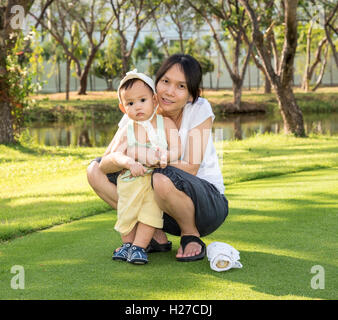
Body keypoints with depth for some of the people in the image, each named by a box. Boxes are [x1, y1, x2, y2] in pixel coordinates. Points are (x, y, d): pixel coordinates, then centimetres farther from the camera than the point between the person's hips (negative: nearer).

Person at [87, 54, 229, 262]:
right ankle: (156, 236, -2)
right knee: (95, 171, -5)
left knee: (164, 179, -37)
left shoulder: (200, 109, -14)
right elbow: (106, 162, -15)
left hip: (208, 203, -5)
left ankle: (192, 236, -7)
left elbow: (190, 168, -21)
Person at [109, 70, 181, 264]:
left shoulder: (166, 123, 0)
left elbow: (177, 150, -5)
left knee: (151, 210, -15)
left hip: (157, 178, -2)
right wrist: (130, 163, -27)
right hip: (130, 180, 2)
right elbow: (116, 153, -7)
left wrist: (164, 157, -27)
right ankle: (127, 243, 24)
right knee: (126, 212, 3)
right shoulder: (127, 131, 3)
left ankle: (139, 246, -7)